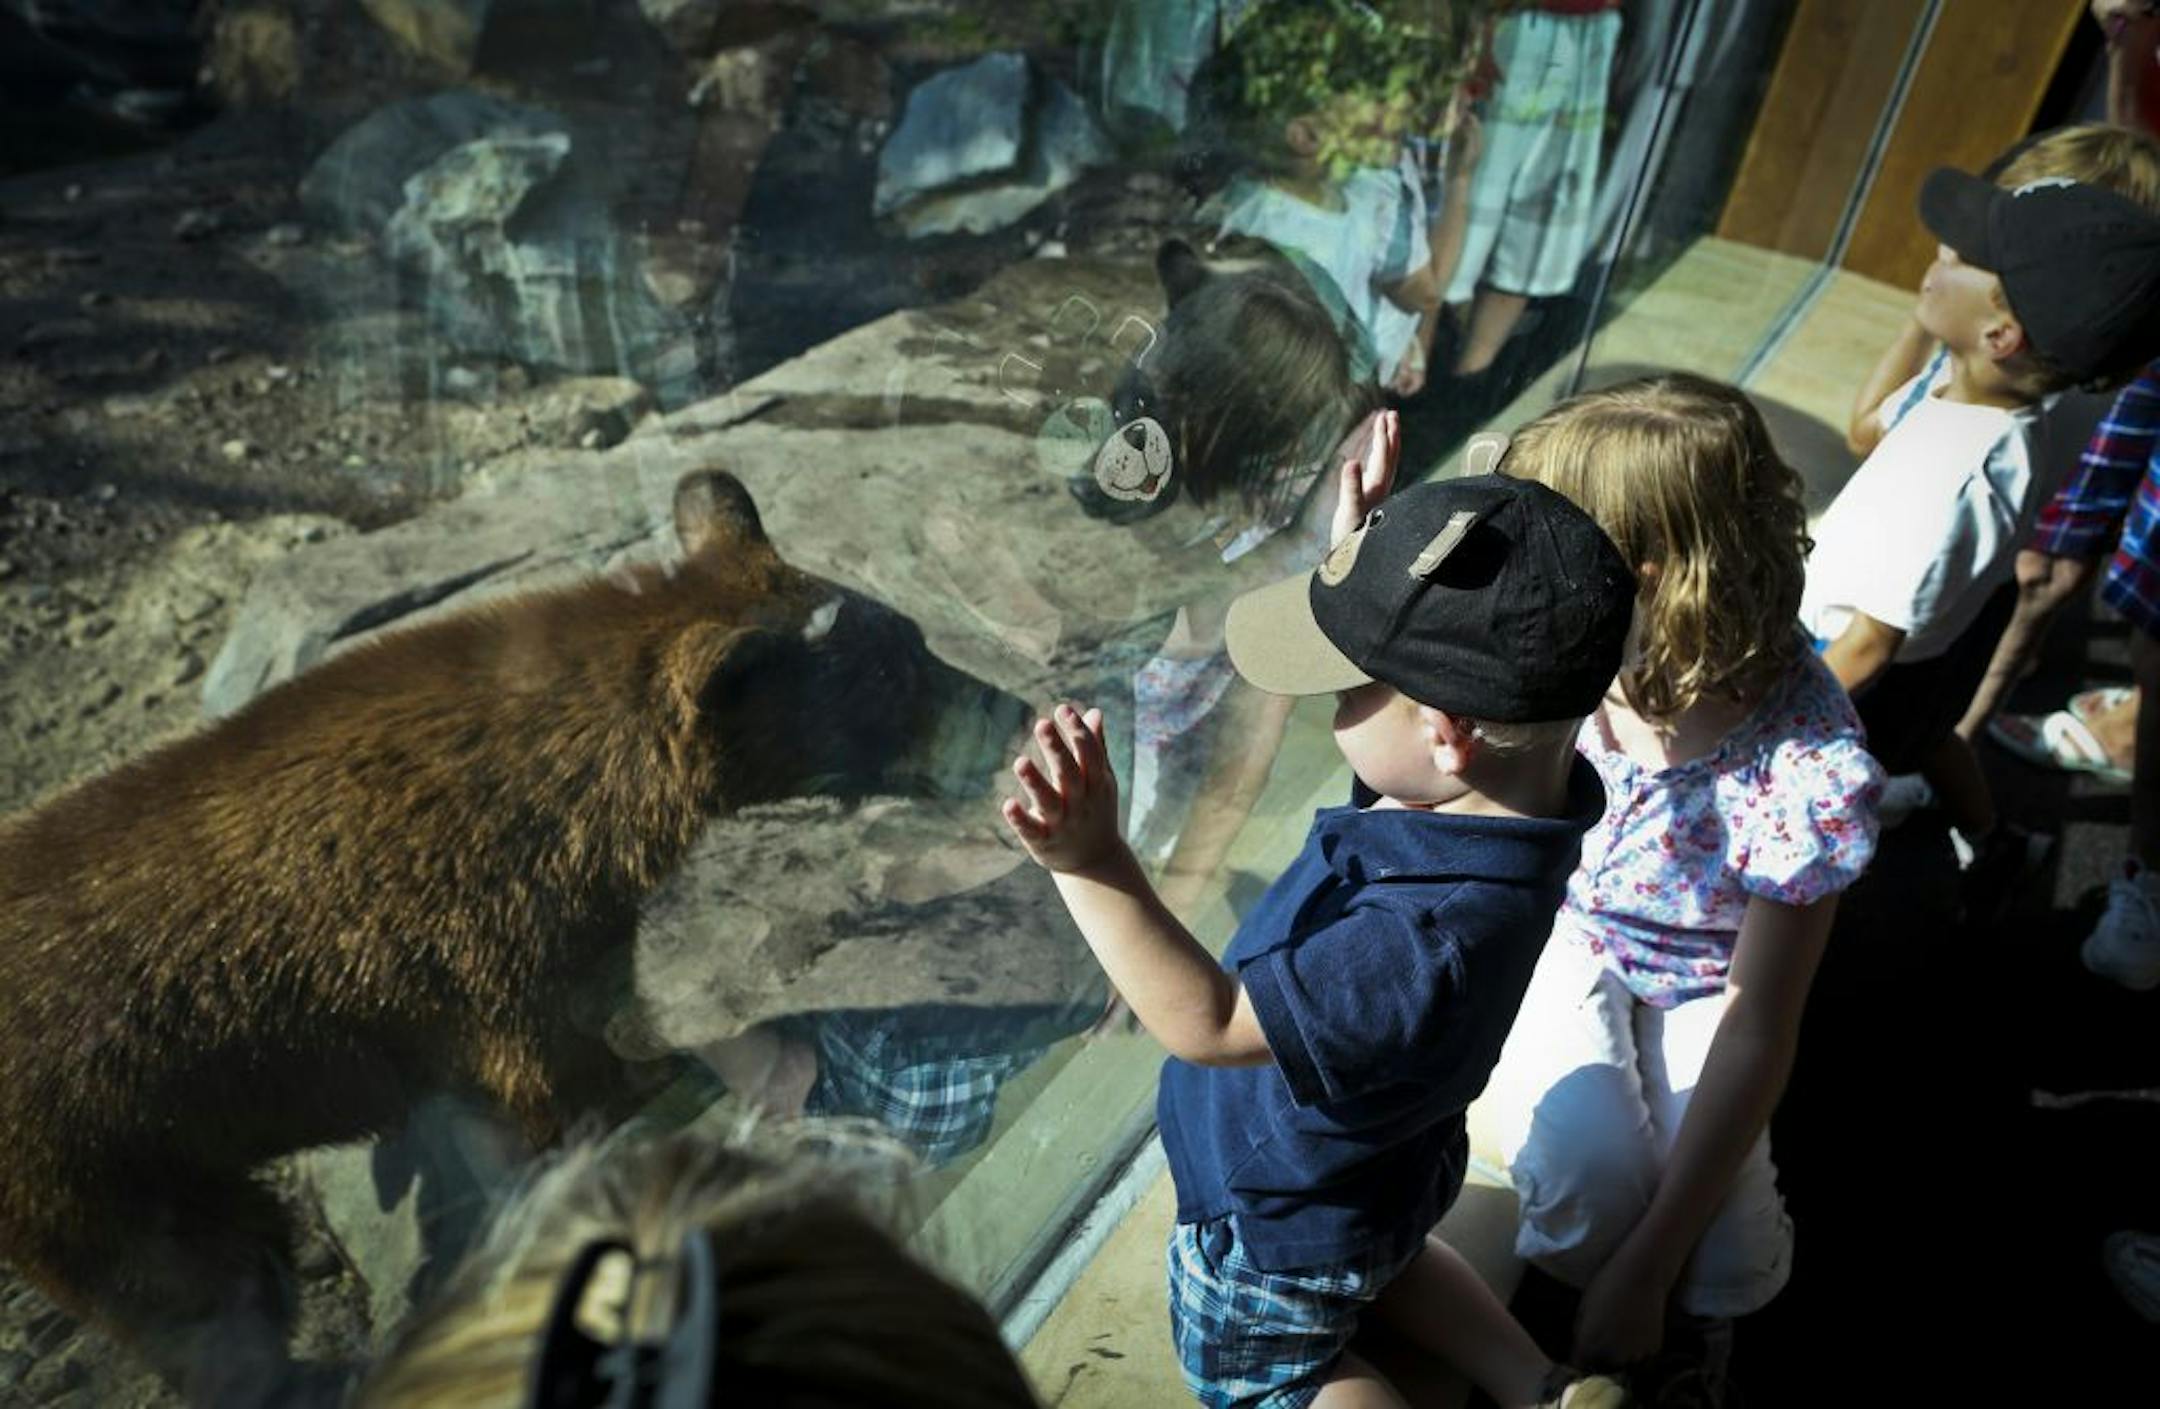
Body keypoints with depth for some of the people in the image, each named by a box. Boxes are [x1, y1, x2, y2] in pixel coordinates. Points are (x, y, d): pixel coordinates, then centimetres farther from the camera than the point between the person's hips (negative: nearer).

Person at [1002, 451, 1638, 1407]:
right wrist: (1365, 566, -9)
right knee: (1376, 1255, 41)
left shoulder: (1431, 938, -47)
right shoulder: (1515, 776, -22)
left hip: (1280, 1218, -8)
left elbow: (1209, 1023, -40)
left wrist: (1095, 867, -49)